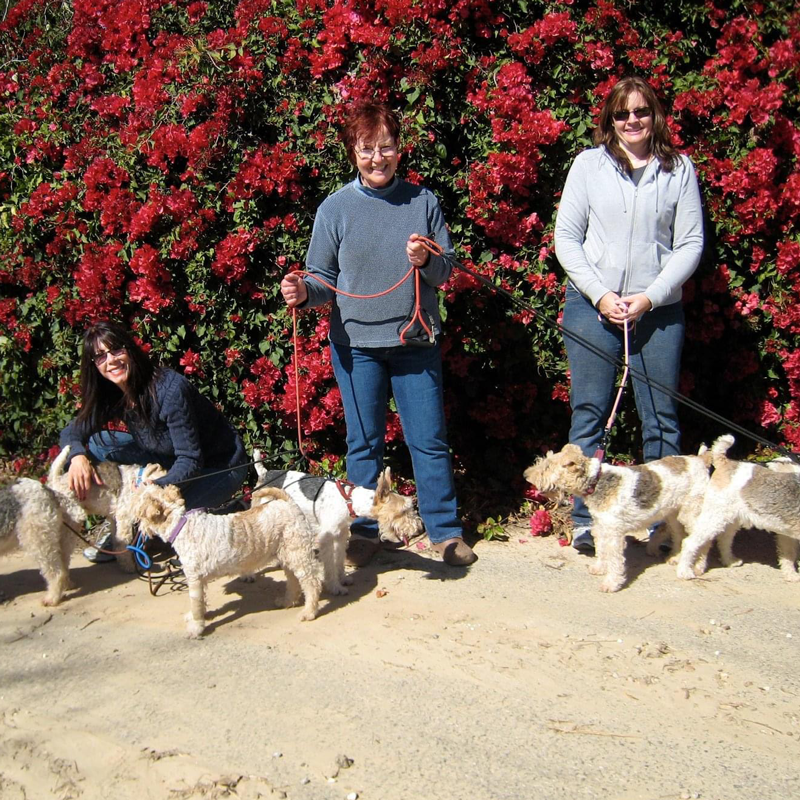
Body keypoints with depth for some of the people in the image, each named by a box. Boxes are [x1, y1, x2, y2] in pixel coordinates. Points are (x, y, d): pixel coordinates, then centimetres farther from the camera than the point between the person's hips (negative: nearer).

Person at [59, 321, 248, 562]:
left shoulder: (170, 388, -28)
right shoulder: (110, 395, -6)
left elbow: (191, 461, -28)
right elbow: (72, 432, 0)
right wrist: (78, 456, -24)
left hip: (221, 466, -7)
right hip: (173, 461, 7)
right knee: (100, 444, -9)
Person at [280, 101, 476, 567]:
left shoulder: (423, 201, 3)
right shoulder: (335, 208, 0)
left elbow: (447, 270, 6)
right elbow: (323, 277, 4)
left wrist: (426, 262, -15)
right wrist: (303, 292, -17)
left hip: (415, 341, 0)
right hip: (356, 342, 0)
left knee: (429, 440, 6)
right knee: (364, 442, 9)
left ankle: (446, 531, 21)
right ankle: (365, 531, 24)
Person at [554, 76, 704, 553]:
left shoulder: (680, 168, 6)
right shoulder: (589, 165, 5)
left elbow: (690, 244, 3)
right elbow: (566, 238, 2)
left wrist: (650, 297, -8)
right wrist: (601, 295, -7)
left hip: (659, 311, 1)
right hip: (593, 306, -1)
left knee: (662, 418, 5)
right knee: (590, 415, 1)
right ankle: (585, 521, 10)